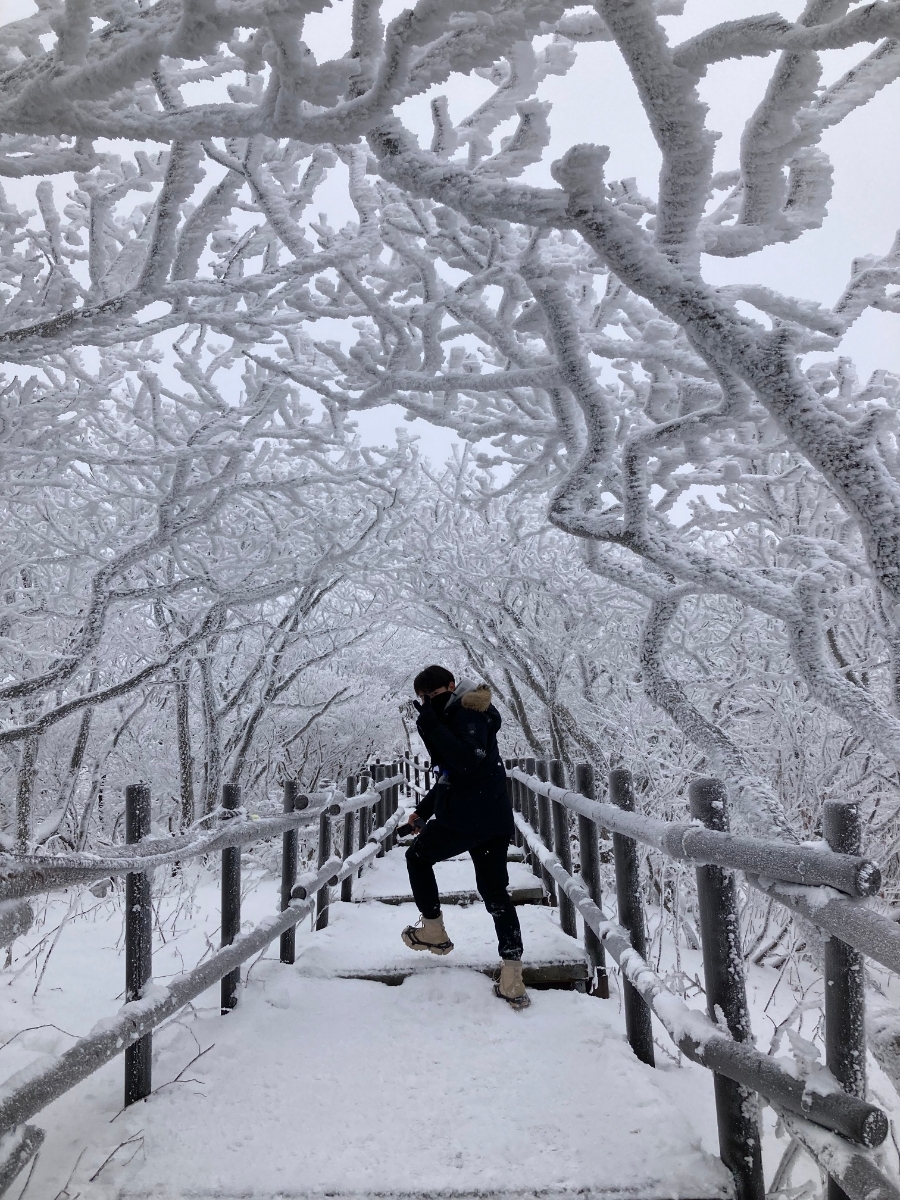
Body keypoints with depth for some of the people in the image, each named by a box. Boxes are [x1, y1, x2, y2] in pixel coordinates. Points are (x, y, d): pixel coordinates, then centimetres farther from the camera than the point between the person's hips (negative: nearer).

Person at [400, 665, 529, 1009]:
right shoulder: (456, 716, 20)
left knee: (418, 857, 14)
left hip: (465, 819, -10)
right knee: (495, 893, 9)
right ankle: (512, 981, 8)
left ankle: (433, 932, 23)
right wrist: (424, 808, 24)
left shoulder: (469, 714, -11)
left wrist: (432, 725, -26)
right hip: (495, 821, 10)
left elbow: (466, 761, -27)